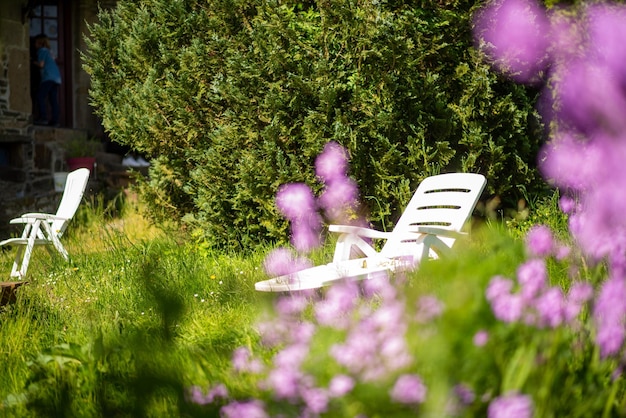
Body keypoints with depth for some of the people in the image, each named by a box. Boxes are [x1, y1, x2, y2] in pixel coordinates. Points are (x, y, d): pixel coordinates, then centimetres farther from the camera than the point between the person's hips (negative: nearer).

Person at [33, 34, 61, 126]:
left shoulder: (42, 50, 2)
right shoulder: (49, 51, 26)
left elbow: (41, 64, -6)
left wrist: (33, 62, 11)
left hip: (49, 77, -8)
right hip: (56, 77, 8)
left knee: (41, 96, -11)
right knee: (54, 100, 2)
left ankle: (43, 118, -21)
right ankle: (55, 120, -5)